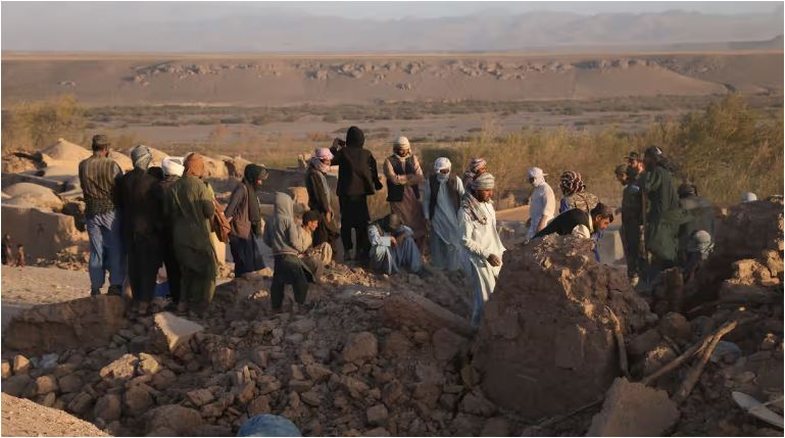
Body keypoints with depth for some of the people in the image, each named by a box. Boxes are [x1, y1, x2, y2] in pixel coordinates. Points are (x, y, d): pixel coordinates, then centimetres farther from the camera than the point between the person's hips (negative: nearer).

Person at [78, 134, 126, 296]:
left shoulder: (83, 166, 0)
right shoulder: (112, 165, -10)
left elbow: (84, 187, 7)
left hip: (91, 212, 3)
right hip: (110, 211, -3)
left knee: (96, 251, 9)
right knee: (116, 249, 4)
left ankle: (95, 288, 10)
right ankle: (115, 285, 0)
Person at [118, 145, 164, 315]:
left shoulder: (124, 180, -3)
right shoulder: (153, 182, -19)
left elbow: (120, 203, 8)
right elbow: (158, 208, -14)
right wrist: (160, 227, -2)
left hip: (129, 229, 5)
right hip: (148, 229, -5)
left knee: (133, 265, 15)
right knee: (149, 267, 4)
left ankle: (137, 301, 24)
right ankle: (144, 303, 3)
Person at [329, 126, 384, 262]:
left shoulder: (343, 152, -11)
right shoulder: (366, 154, -3)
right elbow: (374, 172, 1)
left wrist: (334, 146, 9)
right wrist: (376, 184, 16)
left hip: (346, 192, -2)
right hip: (361, 192, 2)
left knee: (346, 221, 6)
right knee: (361, 222, 10)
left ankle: (347, 251, 4)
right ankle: (360, 250, 10)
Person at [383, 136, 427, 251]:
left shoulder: (413, 159, 10)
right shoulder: (389, 161, 0)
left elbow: (420, 178, -2)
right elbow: (394, 179, -15)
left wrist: (402, 179, -14)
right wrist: (411, 177, -8)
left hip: (413, 197, 3)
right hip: (398, 198, -3)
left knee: (419, 226, 3)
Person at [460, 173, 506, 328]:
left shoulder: (488, 205, 3)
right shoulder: (467, 211, -19)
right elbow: (466, 240, -18)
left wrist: (501, 250, 11)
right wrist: (486, 255, -22)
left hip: (494, 255, 7)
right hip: (478, 259, -7)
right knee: (485, 296, 1)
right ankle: (479, 326, 21)